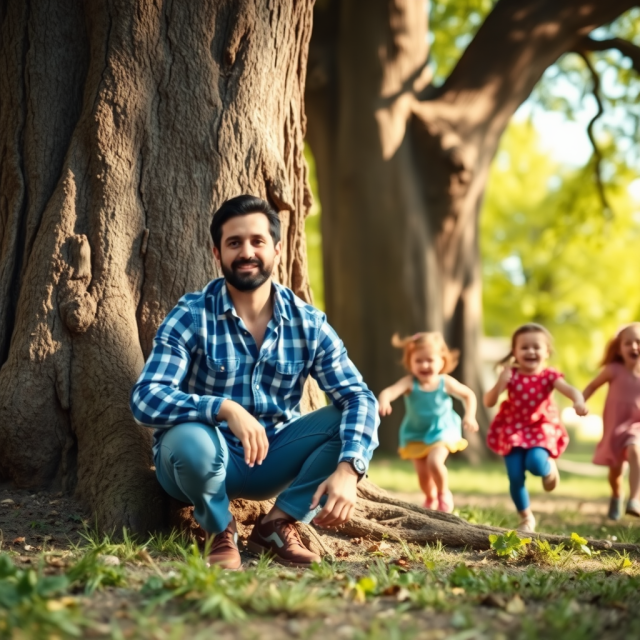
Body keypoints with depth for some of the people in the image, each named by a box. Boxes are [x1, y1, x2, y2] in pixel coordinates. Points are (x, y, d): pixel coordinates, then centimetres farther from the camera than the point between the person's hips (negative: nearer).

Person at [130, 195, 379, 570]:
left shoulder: (309, 323, -4)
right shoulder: (191, 316, -12)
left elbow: (359, 397, -12)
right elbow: (146, 399, -23)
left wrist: (348, 471, -31)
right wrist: (225, 409, -40)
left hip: (272, 462, 3)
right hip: (209, 457, -3)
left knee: (352, 422, -17)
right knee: (189, 437, -37)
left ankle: (277, 525, -5)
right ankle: (220, 532, -6)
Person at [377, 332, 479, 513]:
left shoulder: (446, 383, -17)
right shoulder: (409, 383, -23)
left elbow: (469, 395, 0)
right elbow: (390, 391, -43)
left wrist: (469, 416, -13)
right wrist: (384, 402, -65)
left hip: (441, 430, -2)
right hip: (415, 434, 2)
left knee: (434, 461, -25)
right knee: (422, 473, 8)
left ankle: (444, 494, 3)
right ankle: (431, 499, 39)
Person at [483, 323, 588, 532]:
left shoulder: (549, 375, -6)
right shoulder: (511, 375, -5)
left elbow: (569, 389, -25)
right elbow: (488, 402, -11)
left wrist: (578, 401, -48)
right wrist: (501, 382, -29)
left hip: (541, 429, -1)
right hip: (513, 430, 1)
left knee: (536, 463, -29)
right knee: (515, 478, -5)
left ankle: (550, 468, 9)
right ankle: (526, 518, 16)